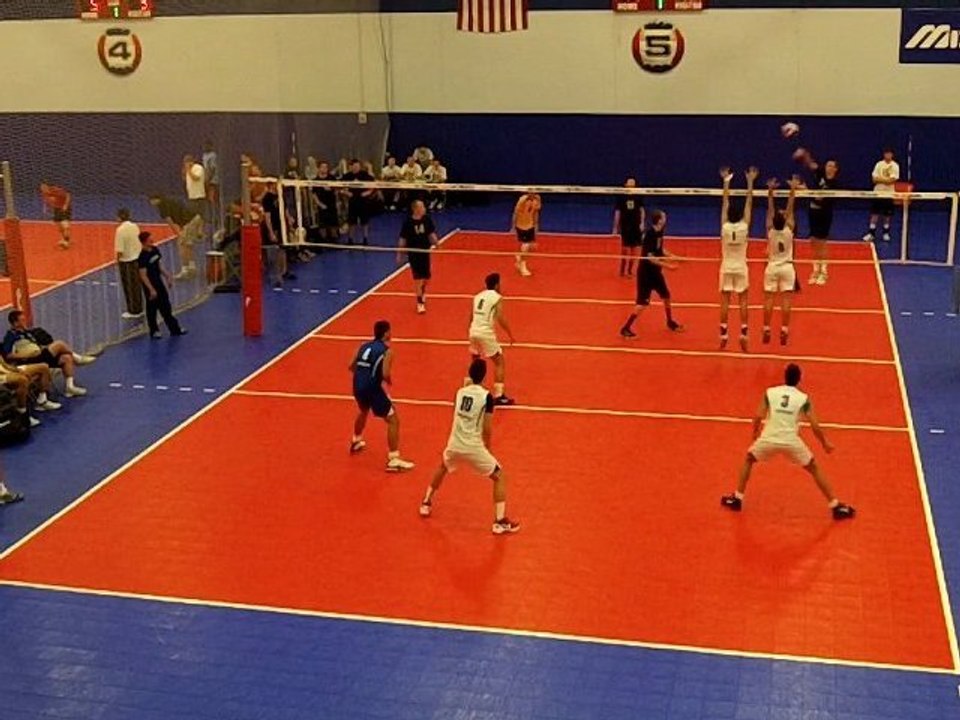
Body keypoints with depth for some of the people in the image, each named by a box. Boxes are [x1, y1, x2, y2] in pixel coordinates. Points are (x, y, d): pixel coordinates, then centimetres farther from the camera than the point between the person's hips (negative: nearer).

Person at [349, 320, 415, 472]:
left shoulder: (364, 346, 12)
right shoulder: (387, 351, -8)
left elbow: (352, 367, 17)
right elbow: (385, 375, -19)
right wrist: (390, 381, 2)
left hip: (358, 387, 7)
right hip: (372, 389, -7)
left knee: (364, 411, 38)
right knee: (393, 420, 0)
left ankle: (356, 442, 56)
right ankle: (393, 460, -8)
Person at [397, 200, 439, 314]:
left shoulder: (427, 219, -6)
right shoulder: (408, 222, -15)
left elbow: (431, 234, 7)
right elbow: (403, 239, -8)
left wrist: (435, 243, -5)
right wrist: (399, 254, -6)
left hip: (425, 251, 4)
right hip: (413, 253, -4)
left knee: (426, 277, 14)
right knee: (418, 278, -3)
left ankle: (422, 293, 43)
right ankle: (420, 303, 6)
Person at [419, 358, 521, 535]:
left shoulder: (460, 392, 5)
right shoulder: (486, 396, -9)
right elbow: (487, 429, -9)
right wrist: (487, 446, 8)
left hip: (454, 445, 5)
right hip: (474, 448, -5)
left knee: (443, 468, 37)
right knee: (499, 477, 12)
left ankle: (426, 504, 43)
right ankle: (500, 522, 4)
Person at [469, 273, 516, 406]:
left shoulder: (478, 296, 14)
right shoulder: (497, 297, -4)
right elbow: (500, 318, -14)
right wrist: (510, 334, -5)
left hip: (474, 331, 6)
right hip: (486, 333, -6)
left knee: (475, 360, 28)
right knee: (499, 362, 3)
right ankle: (498, 395, -3)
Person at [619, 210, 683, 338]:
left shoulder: (659, 232, 2)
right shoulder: (649, 234, -24)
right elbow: (650, 257, -26)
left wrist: (671, 256, 2)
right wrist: (667, 265, -25)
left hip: (656, 272, 9)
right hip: (646, 272, -9)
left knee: (666, 296, 19)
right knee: (643, 303, -9)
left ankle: (670, 323, 39)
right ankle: (625, 329, -2)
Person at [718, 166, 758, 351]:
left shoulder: (725, 227, -11)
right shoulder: (744, 227, -13)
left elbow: (725, 203, -5)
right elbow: (749, 203, -8)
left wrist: (726, 181, 0)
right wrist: (750, 181, -4)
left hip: (727, 267, 1)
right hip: (741, 267, -1)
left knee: (725, 300, 3)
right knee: (743, 301, 4)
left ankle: (724, 335, 3)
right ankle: (743, 334, -2)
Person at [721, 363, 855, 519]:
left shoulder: (770, 392, 6)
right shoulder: (804, 398, 4)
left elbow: (759, 416, 0)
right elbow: (815, 426, 2)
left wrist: (755, 433, 21)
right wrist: (825, 443, 18)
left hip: (769, 439, 0)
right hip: (791, 441, 0)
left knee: (749, 460, 29)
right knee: (814, 469, 20)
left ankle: (737, 498, 25)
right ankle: (836, 506, 18)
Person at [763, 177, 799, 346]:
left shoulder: (770, 231, -11)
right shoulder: (789, 230, -12)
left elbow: (770, 209, -8)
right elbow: (790, 209, -10)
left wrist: (770, 191, -8)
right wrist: (793, 190, -9)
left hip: (772, 267, 1)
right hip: (787, 267, -1)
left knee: (769, 299, 2)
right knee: (786, 300, -2)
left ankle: (766, 330, 2)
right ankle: (784, 331, -5)